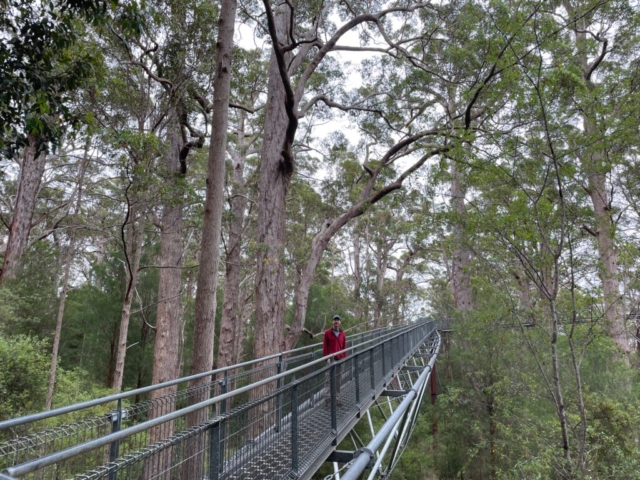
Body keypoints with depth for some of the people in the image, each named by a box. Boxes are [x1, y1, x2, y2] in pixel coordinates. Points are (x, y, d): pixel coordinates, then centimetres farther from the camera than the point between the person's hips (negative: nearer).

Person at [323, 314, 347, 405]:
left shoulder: (342, 333, 11)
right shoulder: (327, 332, -1)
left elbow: (344, 346, 13)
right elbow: (325, 346, -3)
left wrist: (344, 356, 5)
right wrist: (327, 357, -9)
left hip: (340, 359, 4)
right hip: (331, 358, -4)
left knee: (338, 379, 7)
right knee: (329, 378, -9)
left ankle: (335, 397, 16)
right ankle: (327, 397, -8)